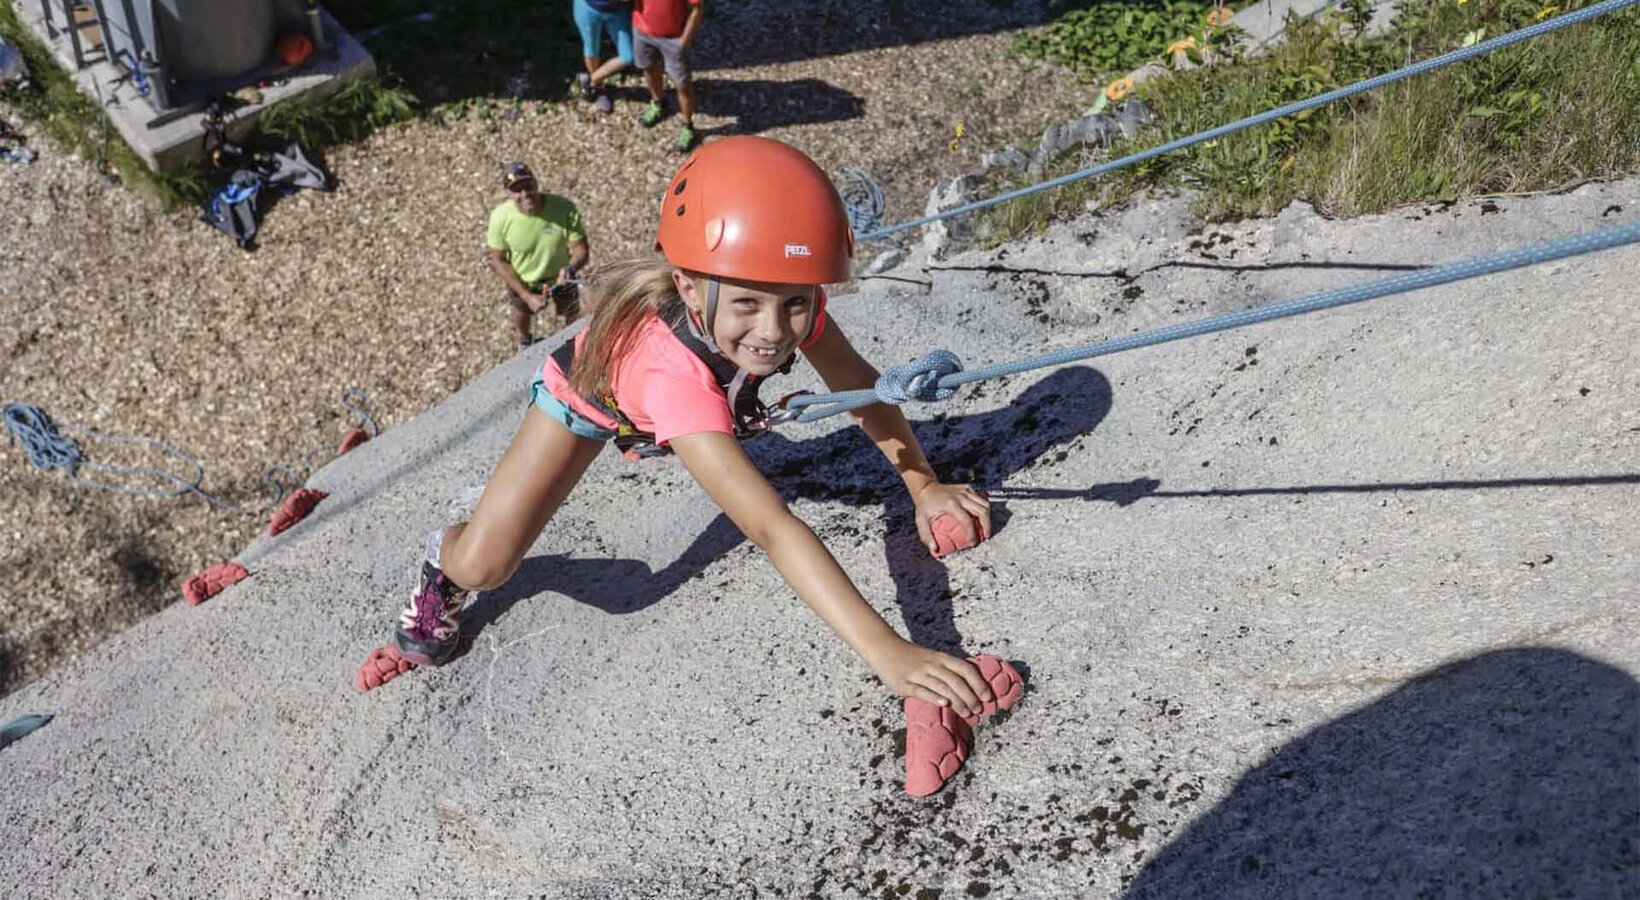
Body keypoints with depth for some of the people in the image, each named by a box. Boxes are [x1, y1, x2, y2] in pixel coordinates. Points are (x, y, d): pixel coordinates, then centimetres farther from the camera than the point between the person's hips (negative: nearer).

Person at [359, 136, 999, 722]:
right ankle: (443, 560, 23)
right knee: (482, 567, -13)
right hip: (591, 391, -5)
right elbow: (771, 528, -59)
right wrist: (887, 653, -65)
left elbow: (861, 384, -16)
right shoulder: (674, 370, -51)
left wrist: (924, 485, -25)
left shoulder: (791, 305, -36)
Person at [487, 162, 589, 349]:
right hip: (521, 281, 0)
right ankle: (525, 341, 68)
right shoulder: (500, 217, -32)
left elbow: (581, 250, -26)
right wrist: (527, 296, -23)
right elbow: (498, 261, -19)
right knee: (522, 312, 32)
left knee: (572, 313, 28)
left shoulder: (565, 208, -36)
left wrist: (571, 268, -49)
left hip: (560, 277, 0)